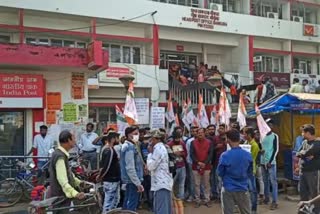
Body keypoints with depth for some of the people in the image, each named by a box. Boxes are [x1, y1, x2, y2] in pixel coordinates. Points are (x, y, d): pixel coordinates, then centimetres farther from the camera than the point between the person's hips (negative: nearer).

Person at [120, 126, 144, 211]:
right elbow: (130, 168, -23)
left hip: (129, 180, 10)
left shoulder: (127, 145, 14)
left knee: (127, 203, 17)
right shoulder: (130, 147, -18)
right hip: (132, 180, -10)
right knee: (132, 205, -6)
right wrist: (138, 183, -22)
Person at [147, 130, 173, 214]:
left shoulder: (158, 148, -14)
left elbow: (150, 166, -14)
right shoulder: (161, 147, 18)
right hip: (162, 182, 10)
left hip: (161, 183, -10)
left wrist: (150, 153, -4)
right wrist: (152, 152, 12)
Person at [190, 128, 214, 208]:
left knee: (206, 184, 5)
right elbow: (192, 154, -1)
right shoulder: (193, 142, 3)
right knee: (197, 184, 3)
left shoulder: (209, 142, 3)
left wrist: (205, 163, -12)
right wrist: (198, 162, -13)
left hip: (206, 166, 0)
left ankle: (207, 200, 14)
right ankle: (197, 200, 11)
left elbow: (210, 154, -1)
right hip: (196, 166, 0)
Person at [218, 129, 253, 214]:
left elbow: (220, 173, -2)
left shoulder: (225, 155, -16)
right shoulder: (248, 155, -7)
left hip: (228, 189, -2)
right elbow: (250, 173, 6)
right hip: (243, 189, 2)